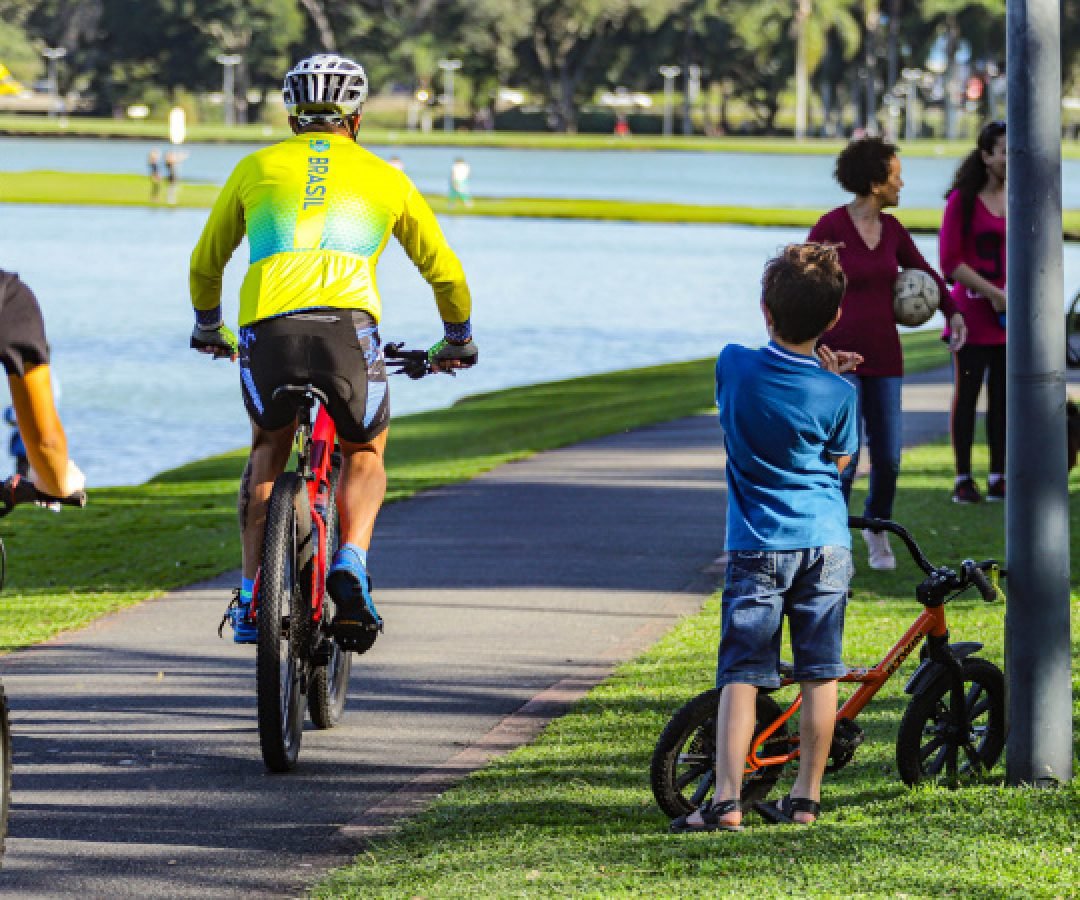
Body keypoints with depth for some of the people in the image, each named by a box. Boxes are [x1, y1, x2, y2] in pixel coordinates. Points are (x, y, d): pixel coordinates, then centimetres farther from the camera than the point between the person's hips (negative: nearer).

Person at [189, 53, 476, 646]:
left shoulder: (257, 168, 25)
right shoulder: (384, 177, 24)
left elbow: (205, 263, 35)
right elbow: (444, 271, 32)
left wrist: (208, 327, 54)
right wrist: (457, 340, 50)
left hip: (266, 331, 1)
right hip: (348, 327, -1)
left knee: (268, 448, 28)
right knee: (365, 453, 25)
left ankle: (251, 592, 18)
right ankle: (349, 567, -1)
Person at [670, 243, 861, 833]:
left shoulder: (735, 366, -7)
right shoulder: (837, 392, -7)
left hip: (758, 546, -1)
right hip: (827, 542, 1)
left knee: (741, 674, -2)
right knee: (821, 675, 9)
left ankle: (726, 800, -10)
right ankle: (806, 798, 13)